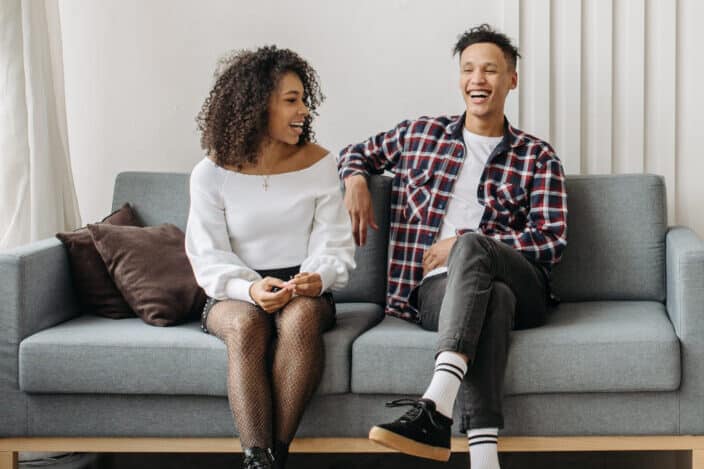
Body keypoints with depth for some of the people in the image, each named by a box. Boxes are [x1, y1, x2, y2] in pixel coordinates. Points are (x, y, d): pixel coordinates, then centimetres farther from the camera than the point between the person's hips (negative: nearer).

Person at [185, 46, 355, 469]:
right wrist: (249, 289, -26)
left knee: (301, 316, -35)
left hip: (305, 290, 1)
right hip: (235, 294, -1)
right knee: (246, 324, -36)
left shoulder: (319, 163, 2)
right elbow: (210, 257, -5)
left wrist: (319, 277, -24)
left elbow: (334, 244, 0)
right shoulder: (212, 173, -2)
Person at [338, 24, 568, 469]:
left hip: (522, 287, 0)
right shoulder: (419, 134, 19)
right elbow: (357, 152, 35)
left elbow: (552, 241, 3)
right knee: (493, 297, -39)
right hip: (437, 286, 0)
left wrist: (462, 243, -7)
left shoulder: (538, 157, 13)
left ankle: (436, 407, -53)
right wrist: (355, 179, 8)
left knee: (470, 246, -38)